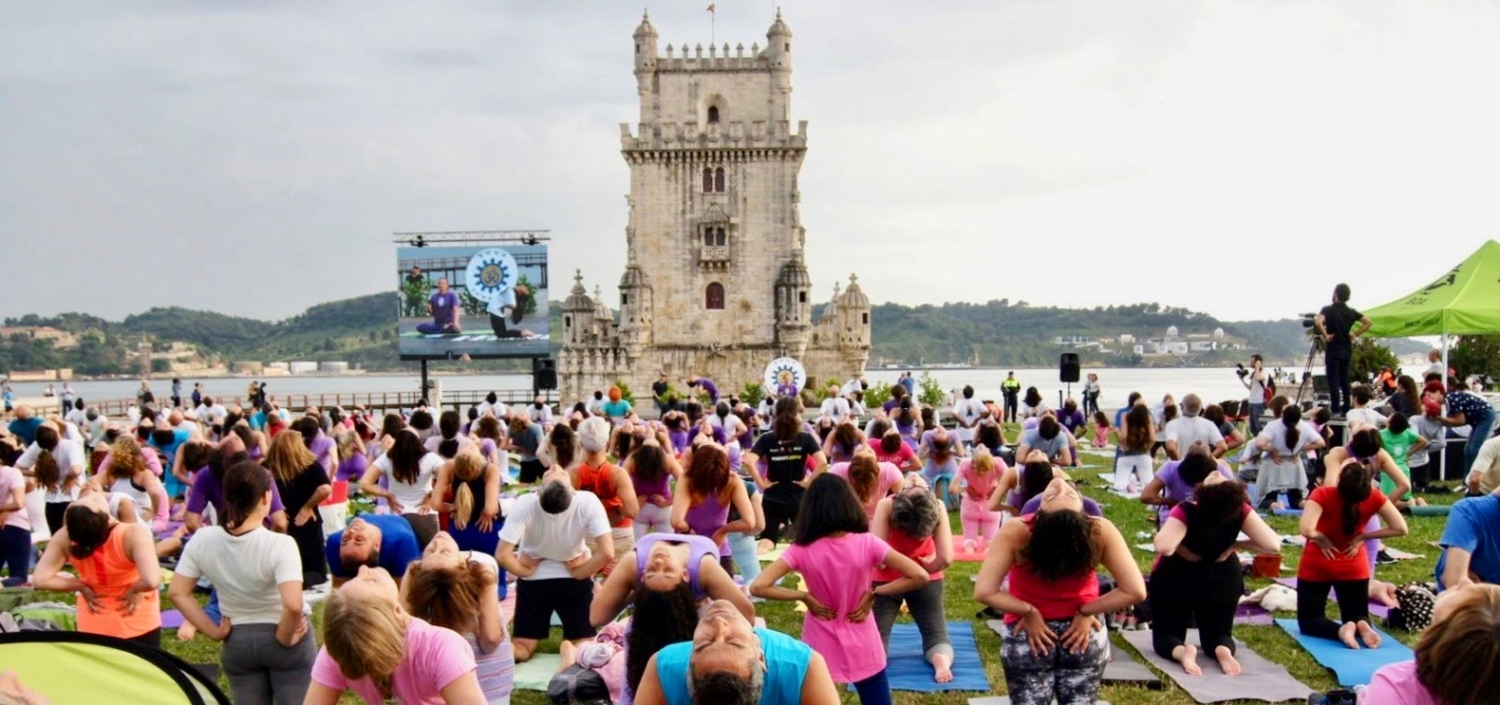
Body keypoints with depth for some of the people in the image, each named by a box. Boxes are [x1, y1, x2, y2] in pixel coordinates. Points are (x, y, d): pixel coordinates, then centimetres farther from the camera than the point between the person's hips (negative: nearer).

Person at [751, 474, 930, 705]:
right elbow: (919, 576, -16)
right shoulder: (867, 543, -14)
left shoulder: (802, 550, -14)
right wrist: (875, 593, -8)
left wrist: (803, 597, -12)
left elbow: (758, 586, -21)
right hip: (863, 649, 0)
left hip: (820, 651, 0)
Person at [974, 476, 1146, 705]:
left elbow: (984, 592, -29)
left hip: (1026, 637, -1)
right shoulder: (1101, 530, -24)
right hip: (1085, 637, 1)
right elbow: (1135, 591, -22)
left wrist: (1028, 611, -16)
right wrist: (1086, 612, -12)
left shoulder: (1016, 532, -28)